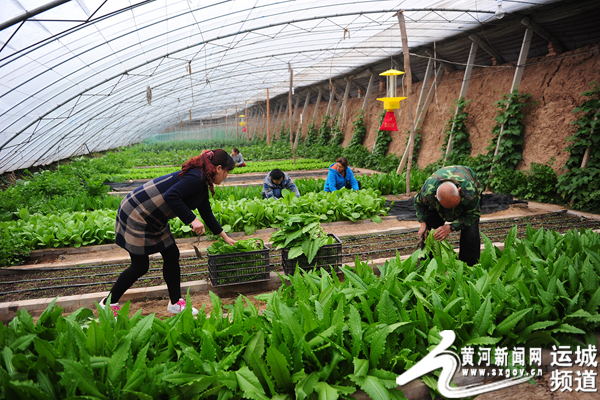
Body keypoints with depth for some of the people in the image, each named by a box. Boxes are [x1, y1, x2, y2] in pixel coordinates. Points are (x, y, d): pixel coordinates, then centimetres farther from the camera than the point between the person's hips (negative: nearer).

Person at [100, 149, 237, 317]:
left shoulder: (202, 184, 11)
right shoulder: (196, 178, -21)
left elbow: (207, 214, 22)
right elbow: (171, 196, -34)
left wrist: (225, 237, 28)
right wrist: (192, 220, -30)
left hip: (154, 219, 10)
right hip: (136, 214, -10)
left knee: (172, 255, 9)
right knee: (140, 267, 0)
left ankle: (175, 302, 21)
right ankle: (109, 302, 20)